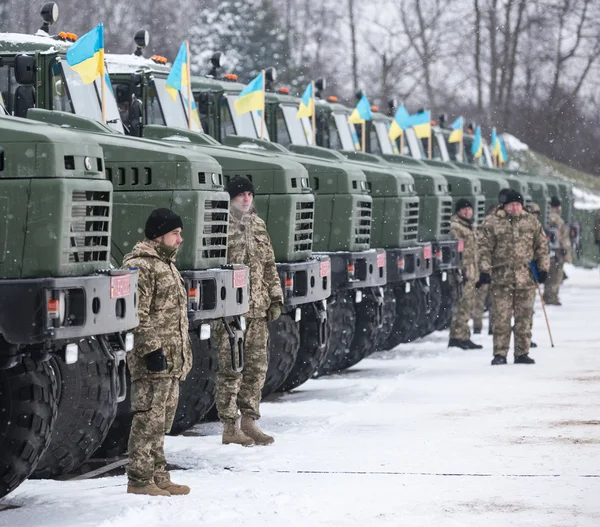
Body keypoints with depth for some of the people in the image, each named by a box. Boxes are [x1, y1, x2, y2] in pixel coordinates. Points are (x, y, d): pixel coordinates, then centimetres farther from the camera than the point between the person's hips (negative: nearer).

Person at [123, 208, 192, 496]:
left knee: (163, 420, 14)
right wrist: (150, 349, -22)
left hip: (172, 360, 10)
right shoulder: (140, 266, -13)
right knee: (149, 419, -8)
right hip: (153, 361, -10)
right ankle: (139, 479, -4)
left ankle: (157, 475, 20)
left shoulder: (166, 263, 20)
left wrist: (183, 351, 25)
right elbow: (137, 315, -19)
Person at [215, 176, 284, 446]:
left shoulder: (258, 225, 15)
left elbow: (269, 265, 21)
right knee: (231, 368, -3)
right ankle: (230, 427, 3)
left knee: (257, 366, 10)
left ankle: (249, 421, 19)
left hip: (258, 310, 7)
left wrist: (275, 298, 16)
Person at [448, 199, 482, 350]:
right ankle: (457, 337, -11)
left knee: (467, 305, 11)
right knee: (462, 304, -12)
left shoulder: (470, 226, 22)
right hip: (463, 270, -10)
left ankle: (464, 337, 16)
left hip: (471, 272, 10)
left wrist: (476, 271, 26)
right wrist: (460, 269, -21)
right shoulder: (455, 226, -8)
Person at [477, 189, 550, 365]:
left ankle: (522, 353, 13)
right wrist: (484, 271, -7)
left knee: (524, 318, 5)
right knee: (501, 318, -4)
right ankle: (500, 354, 2)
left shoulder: (532, 222, 9)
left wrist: (543, 268, 7)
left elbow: (542, 247, 14)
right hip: (501, 279, -2)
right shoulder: (492, 224, 1)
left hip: (526, 279, 2)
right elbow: (485, 249, 0)